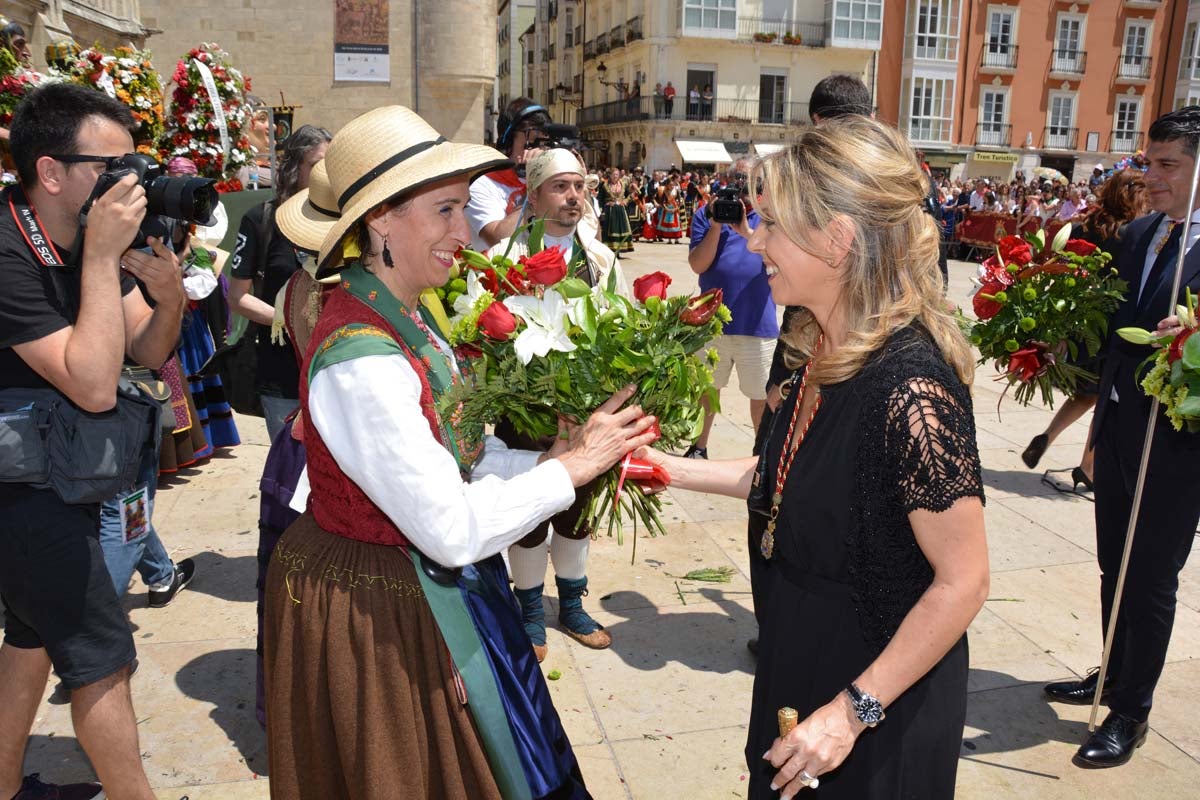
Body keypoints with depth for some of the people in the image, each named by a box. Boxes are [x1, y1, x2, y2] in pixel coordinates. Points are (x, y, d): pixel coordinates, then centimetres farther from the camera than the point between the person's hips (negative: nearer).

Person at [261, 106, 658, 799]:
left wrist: (553, 457, -11)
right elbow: (452, 529, -27)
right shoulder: (361, 361, -28)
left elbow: (461, 456, 3)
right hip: (372, 608, -9)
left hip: (422, 585, 9)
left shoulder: (408, 322, 1)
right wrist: (571, 467, -18)